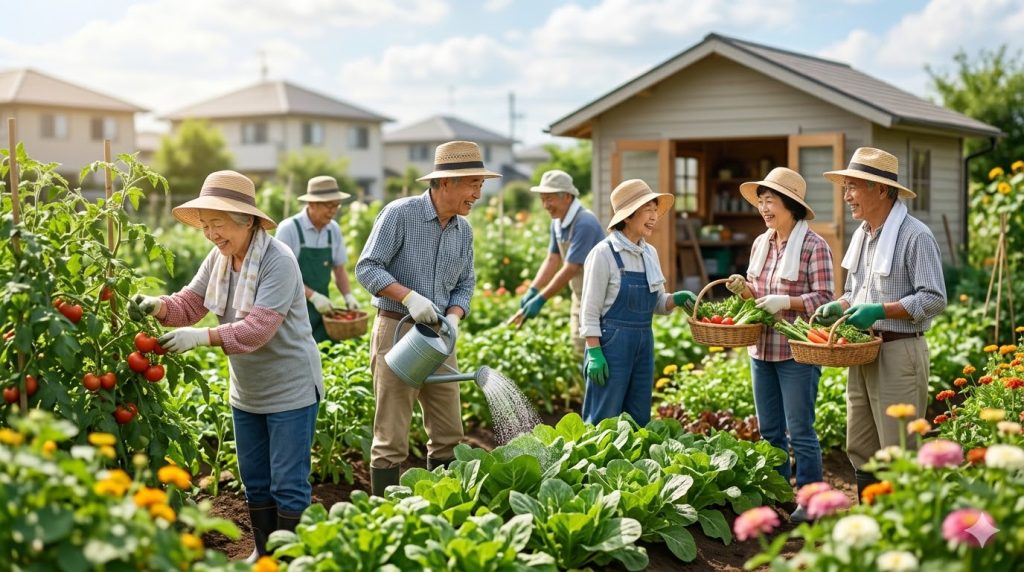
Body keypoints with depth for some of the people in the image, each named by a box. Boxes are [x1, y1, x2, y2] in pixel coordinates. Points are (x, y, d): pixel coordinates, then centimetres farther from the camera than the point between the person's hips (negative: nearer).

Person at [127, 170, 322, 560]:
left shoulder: (278, 262, -24)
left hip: (291, 391, -8)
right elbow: (190, 304, 0)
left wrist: (202, 337, -40)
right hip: (246, 393, 8)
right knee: (254, 481, 18)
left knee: (288, 484, 0)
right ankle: (263, 553, 33)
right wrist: (158, 307, -21)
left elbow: (259, 328, -32)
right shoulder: (219, 258, 1)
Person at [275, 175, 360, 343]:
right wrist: (313, 296, -19)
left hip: (321, 309, 5)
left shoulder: (334, 230, 4)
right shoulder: (289, 229, -12)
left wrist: (348, 296, -4)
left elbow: (339, 269, 13)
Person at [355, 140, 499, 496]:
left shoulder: (463, 230, 8)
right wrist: (409, 297, -25)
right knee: (391, 439, -2)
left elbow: (465, 285, 12)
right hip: (396, 331, -6)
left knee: (449, 434, 11)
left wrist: (453, 317, -7)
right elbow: (367, 268, -13)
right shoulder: (400, 214, -12)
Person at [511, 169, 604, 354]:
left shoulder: (584, 223, -24)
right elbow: (552, 260, 6)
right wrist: (532, 291, -6)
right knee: (579, 346, 12)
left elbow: (570, 269, -25)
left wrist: (541, 299, -23)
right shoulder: (557, 221, 5)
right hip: (580, 296, 9)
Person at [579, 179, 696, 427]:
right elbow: (589, 311, -11)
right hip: (612, 343, -7)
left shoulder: (650, 253, 9)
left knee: (639, 422, 11)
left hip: (644, 344, 7)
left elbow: (657, 303, 15)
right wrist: (594, 353, -17)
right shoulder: (604, 253, -11)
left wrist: (677, 299, -6)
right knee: (603, 423, -2)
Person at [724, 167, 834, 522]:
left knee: (800, 431, 1)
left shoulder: (814, 246, -10)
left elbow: (824, 299, -11)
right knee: (770, 431, 14)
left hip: (797, 351, -7)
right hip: (761, 349, 7)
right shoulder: (761, 243, 10)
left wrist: (786, 301, -24)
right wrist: (744, 289, -4)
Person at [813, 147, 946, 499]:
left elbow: (934, 299, -16)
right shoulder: (862, 235, 14)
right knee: (860, 450, 13)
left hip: (899, 354, -8)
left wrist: (880, 311, -22)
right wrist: (839, 307, 3)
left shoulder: (915, 236, -13)